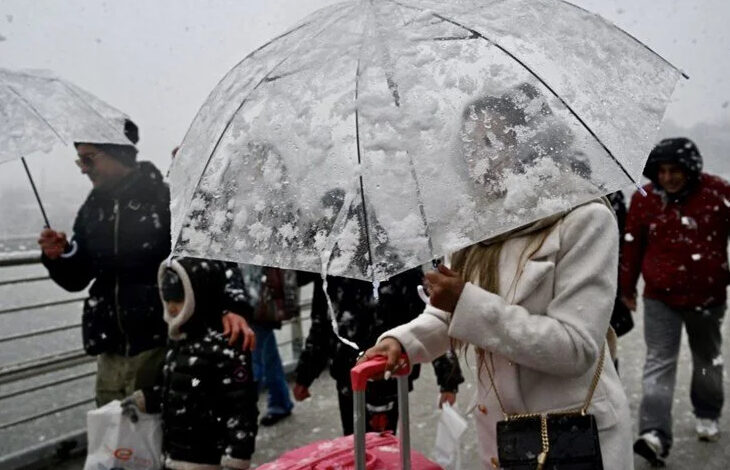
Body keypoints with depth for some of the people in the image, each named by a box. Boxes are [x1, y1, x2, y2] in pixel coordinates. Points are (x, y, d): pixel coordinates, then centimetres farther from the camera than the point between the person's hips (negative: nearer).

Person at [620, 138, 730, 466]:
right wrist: (627, 287, 7)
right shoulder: (644, 199, -7)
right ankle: (655, 434, -10)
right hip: (660, 299, 0)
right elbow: (633, 246, 1)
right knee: (659, 364, -6)